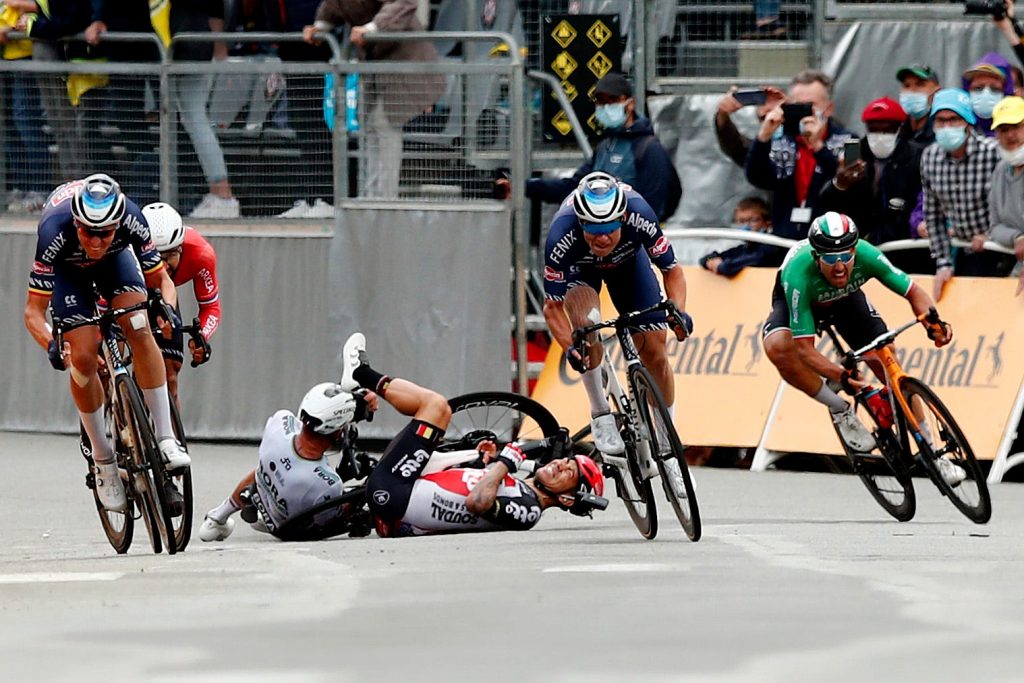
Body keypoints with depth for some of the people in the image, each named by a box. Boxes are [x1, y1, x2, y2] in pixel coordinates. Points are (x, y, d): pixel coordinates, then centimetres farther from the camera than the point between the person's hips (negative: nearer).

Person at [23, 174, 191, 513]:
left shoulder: (132, 221, -36)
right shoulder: (55, 233, -41)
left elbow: (160, 278, -21)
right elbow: (33, 310, -35)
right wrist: (50, 344, -54)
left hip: (115, 258, 1)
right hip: (67, 268, -1)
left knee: (139, 330, -23)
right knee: (83, 358, -15)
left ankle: (166, 439, -20)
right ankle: (103, 459, 4)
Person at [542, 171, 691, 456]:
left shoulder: (639, 216, -39)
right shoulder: (562, 238, -41)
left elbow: (672, 269, -23)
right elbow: (552, 305, -31)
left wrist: (678, 313, -40)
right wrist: (569, 347, -47)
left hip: (627, 259, 2)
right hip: (579, 267, -2)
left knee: (654, 352, -4)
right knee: (585, 319, -33)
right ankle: (600, 415, -16)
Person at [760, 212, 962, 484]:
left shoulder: (866, 255, -35)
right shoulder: (799, 273, -42)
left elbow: (913, 292, -21)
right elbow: (804, 349, -40)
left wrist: (932, 322, -42)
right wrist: (841, 376, -56)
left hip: (846, 298, 2)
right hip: (798, 300, -2)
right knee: (777, 347, -35)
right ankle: (841, 411, -14)